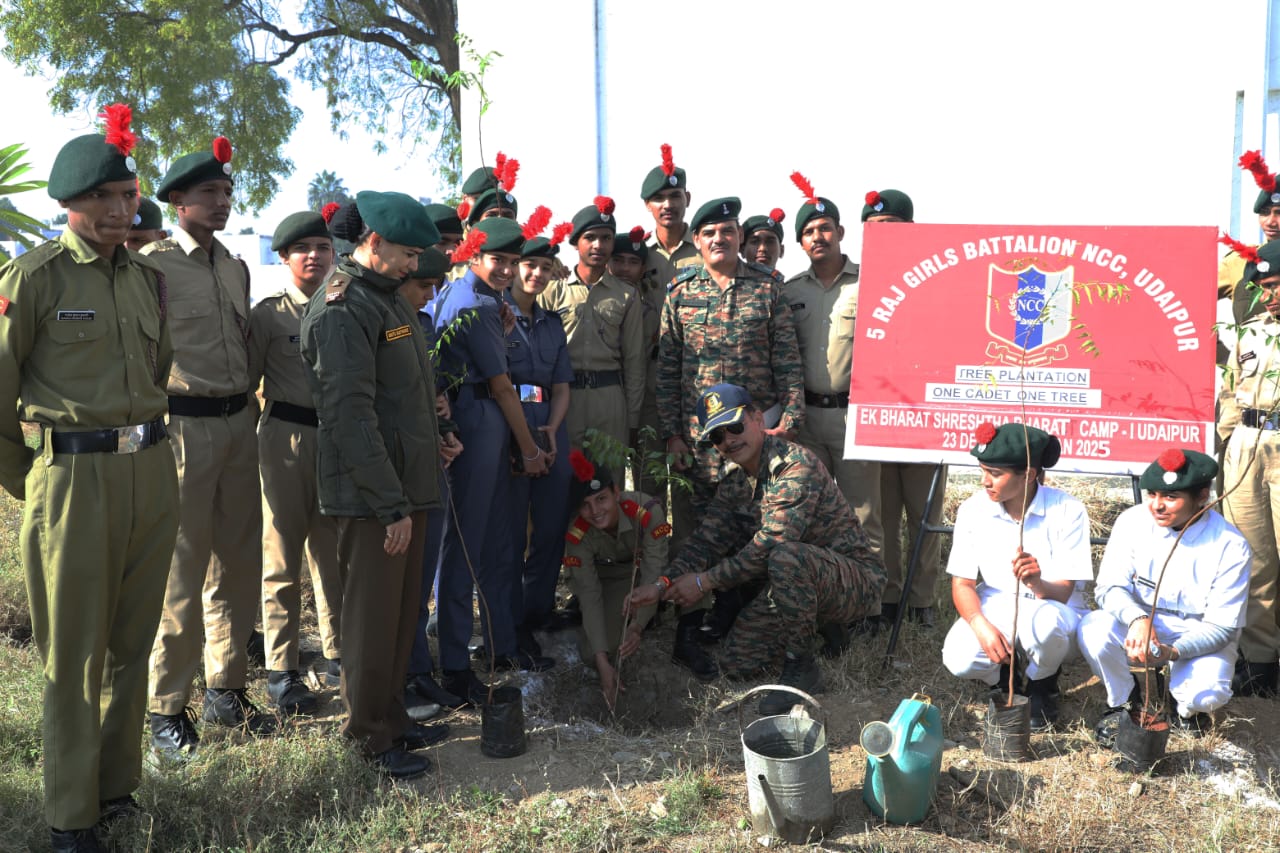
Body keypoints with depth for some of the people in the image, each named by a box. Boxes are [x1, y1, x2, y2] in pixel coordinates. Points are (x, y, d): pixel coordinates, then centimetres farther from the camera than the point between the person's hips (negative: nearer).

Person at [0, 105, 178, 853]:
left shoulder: (150, 278, 11)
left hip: (151, 473, 5)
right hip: (75, 476, -5)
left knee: (133, 642, 14)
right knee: (75, 652, 3)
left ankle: (119, 785, 30)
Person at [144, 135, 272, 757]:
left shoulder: (234, 267, 14)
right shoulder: (153, 264, -8)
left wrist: (248, 404, 16)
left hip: (239, 422, 7)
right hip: (183, 425, -7)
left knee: (238, 563, 12)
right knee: (181, 571, -2)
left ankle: (226, 690, 26)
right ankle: (166, 709, 12)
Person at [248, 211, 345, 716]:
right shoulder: (268, 314, -1)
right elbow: (246, 378, -3)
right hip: (286, 437, -3)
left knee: (335, 549, 12)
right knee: (283, 553, 3)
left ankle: (338, 654, 25)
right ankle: (281, 669, 12)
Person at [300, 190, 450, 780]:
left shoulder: (390, 299, 16)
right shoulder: (341, 309, -15)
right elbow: (352, 415, -21)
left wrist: (435, 433, 14)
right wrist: (391, 505, -21)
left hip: (408, 486, 9)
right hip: (372, 495, -9)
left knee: (403, 609, 16)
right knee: (374, 615, 2)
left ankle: (392, 716, 30)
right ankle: (371, 738, 16)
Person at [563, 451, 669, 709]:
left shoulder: (647, 511, -36)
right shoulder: (577, 534, -29)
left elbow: (653, 575, -33)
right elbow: (590, 595, -25)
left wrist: (636, 627, -45)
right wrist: (602, 662, -31)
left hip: (643, 567, 0)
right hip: (607, 577, 0)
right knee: (591, 654, -20)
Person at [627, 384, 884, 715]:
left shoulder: (796, 465, -23)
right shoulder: (734, 478, 5)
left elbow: (771, 544, -29)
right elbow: (708, 539, 1)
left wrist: (704, 580, -24)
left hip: (854, 578, -8)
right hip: (795, 580, 8)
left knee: (786, 557, -38)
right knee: (739, 662, -3)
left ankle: (801, 669, -19)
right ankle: (820, 627, 20)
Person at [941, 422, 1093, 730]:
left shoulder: (1067, 511, -17)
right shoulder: (973, 510, -9)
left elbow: (1061, 593, -19)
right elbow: (962, 583, -6)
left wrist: (1037, 583, -44)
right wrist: (982, 627, -26)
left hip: (1053, 609, -2)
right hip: (993, 611, 2)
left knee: (1044, 620, -40)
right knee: (958, 658, -29)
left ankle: (1042, 685, -3)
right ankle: (1005, 677, 10)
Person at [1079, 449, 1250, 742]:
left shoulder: (1230, 546, -18)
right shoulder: (1133, 521, -12)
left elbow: (1221, 627, -16)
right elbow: (1109, 586, -12)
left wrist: (1173, 652, -35)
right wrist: (1137, 618, -35)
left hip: (1199, 636, -2)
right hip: (1137, 626, 2)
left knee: (1205, 694, -32)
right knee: (1093, 629, -29)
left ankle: (1187, 707, 10)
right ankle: (1123, 701, 2)